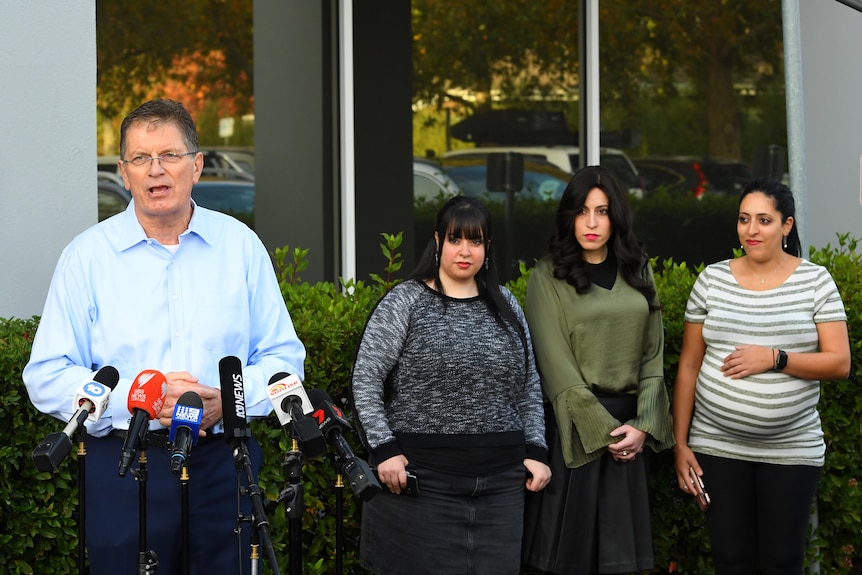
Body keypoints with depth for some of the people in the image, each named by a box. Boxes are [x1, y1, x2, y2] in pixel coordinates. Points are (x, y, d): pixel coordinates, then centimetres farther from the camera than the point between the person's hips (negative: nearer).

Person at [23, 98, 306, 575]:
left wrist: (228, 399, -11)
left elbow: (284, 357, 8)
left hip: (224, 466, 2)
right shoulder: (87, 256, 2)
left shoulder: (240, 246, 7)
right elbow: (47, 379, -2)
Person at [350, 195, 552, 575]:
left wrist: (536, 451, 9)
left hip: (501, 479, 4)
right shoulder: (405, 301, -1)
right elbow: (365, 380, -4)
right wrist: (384, 449, -12)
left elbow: (529, 387, 17)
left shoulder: (505, 305, 13)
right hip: (424, 479, -4)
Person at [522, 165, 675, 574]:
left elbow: (653, 356, 8)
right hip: (575, 427, -4)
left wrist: (642, 426, -4)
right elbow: (556, 365, -8)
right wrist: (602, 429, -11)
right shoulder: (548, 277, -3)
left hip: (629, 426, 4)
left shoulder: (638, 273, 11)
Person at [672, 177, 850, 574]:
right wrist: (680, 444, 2)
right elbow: (689, 366, 6)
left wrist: (774, 358, -18)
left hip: (792, 450, -1)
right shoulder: (712, 280, 3)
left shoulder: (815, 281, -1)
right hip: (718, 447, 1)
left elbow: (840, 363, -5)